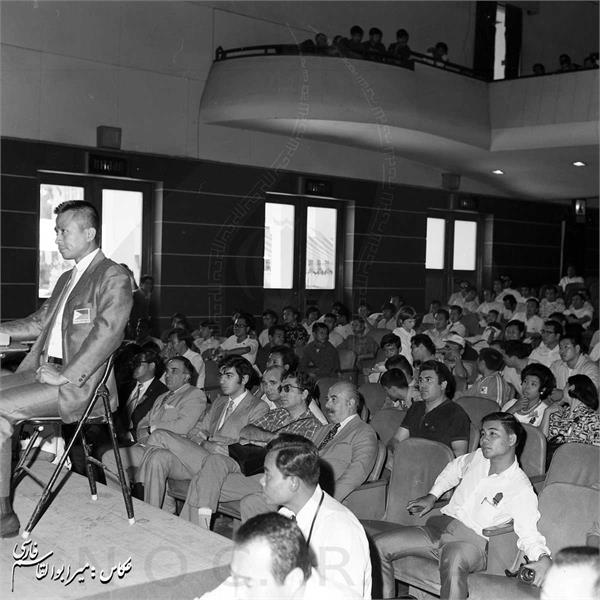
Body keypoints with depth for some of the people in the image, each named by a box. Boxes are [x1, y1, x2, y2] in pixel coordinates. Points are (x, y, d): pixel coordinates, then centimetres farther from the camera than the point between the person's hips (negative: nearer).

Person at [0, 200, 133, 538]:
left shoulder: (114, 278, -8)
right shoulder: (66, 279, 22)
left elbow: (106, 333, -18)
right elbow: (41, 322, 27)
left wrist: (66, 375, -23)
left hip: (78, 384, -9)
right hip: (45, 370, 9)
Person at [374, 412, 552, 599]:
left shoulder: (521, 489, -8)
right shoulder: (478, 457, 10)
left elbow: (529, 534, -11)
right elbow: (455, 468, 33)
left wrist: (543, 558, -32)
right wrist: (432, 496, 26)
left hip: (472, 541, -7)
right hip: (439, 526, 7)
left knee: (454, 558, -44)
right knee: (379, 545, -10)